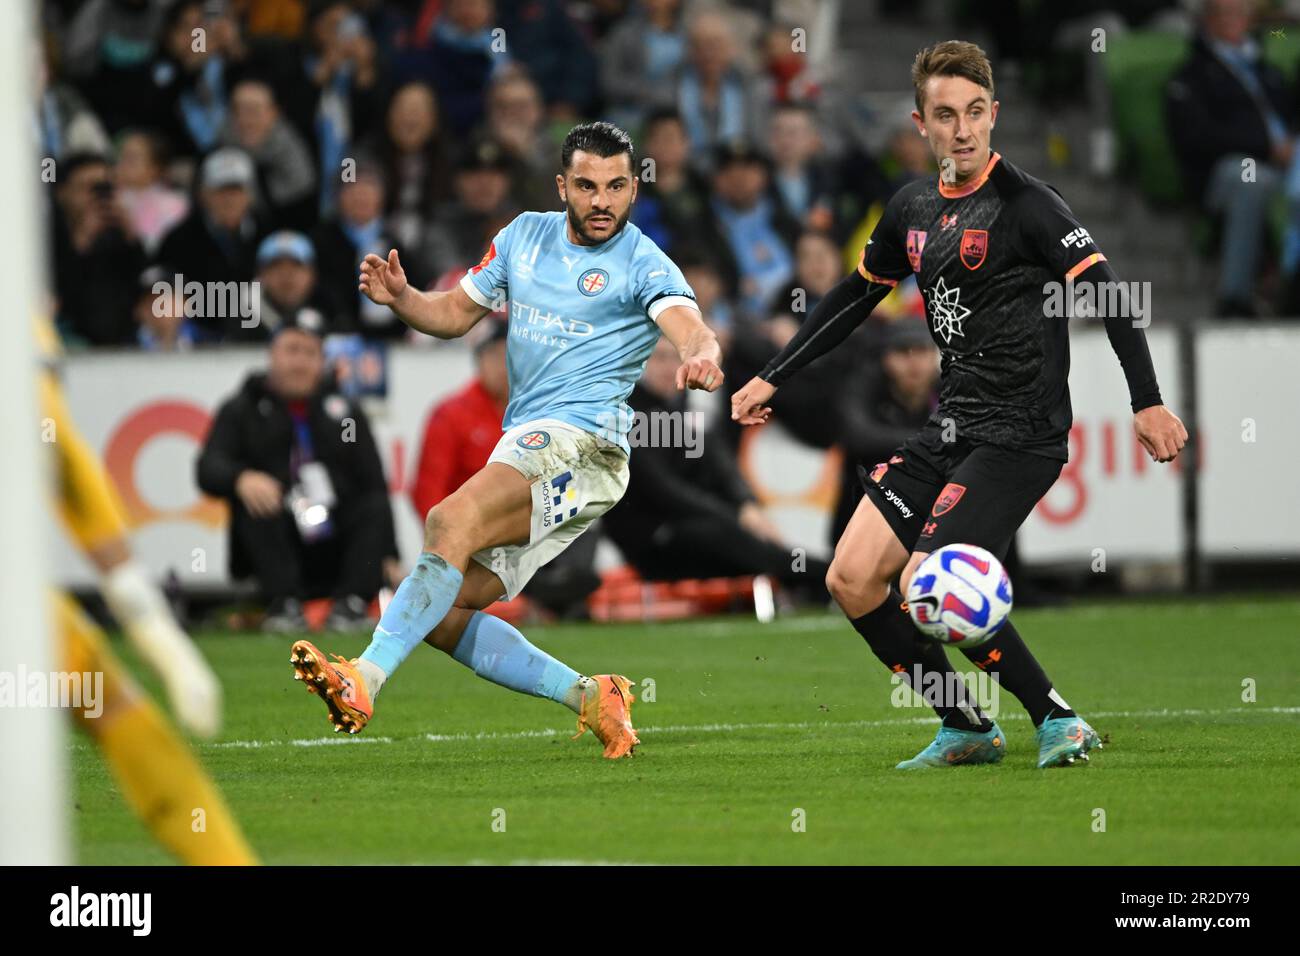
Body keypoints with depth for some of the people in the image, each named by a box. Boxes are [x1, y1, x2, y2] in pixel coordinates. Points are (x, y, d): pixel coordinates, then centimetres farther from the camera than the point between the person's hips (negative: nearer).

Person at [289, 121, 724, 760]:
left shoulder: (644, 265, -3)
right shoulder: (526, 236, 16)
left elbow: (689, 328, -21)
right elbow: (456, 313, 24)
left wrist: (701, 358, -45)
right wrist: (402, 298, 1)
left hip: (579, 440, -8)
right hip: (524, 443, 8)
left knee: (452, 521, -32)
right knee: (443, 615, -2)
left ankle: (365, 680, -41)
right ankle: (589, 698, 4)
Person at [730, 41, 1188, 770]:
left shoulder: (1025, 203, -12)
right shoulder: (915, 209, 10)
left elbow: (1105, 291, -16)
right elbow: (856, 297, 24)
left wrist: (1147, 401, -25)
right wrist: (773, 379, 25)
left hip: (1020, 436, -8)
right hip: (951, 429, 8)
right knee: (852, 580, 3)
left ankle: (1058, 720, -6)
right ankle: (967, 730, 14)